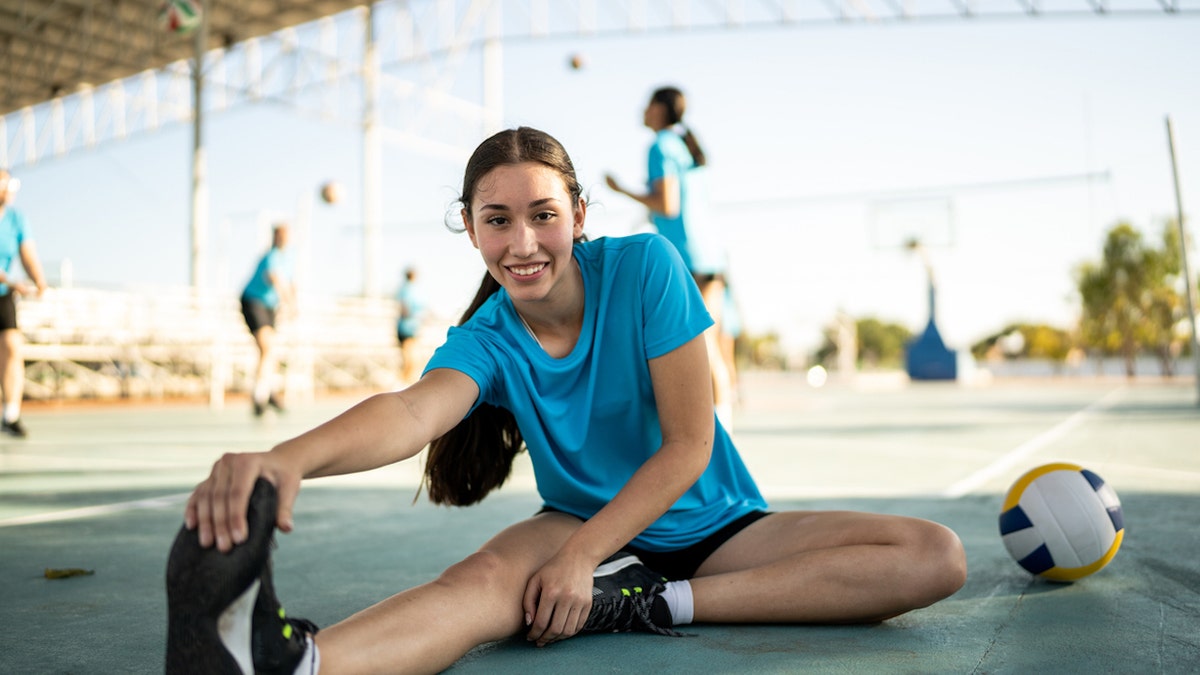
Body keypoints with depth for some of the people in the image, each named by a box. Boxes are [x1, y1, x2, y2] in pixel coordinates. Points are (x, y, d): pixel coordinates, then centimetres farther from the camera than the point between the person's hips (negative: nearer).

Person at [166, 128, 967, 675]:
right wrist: (290, 457, -60)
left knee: (936, 556, -20)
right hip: (586, 527, 0)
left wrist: (580, 559, -27)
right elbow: (414, 410, -37)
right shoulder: (485, 341, -12)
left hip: (714, 529, 1)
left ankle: (655, 605, -30)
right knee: (494, 572, -35)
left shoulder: (644, 267, -17)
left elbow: (688, 445, -17)